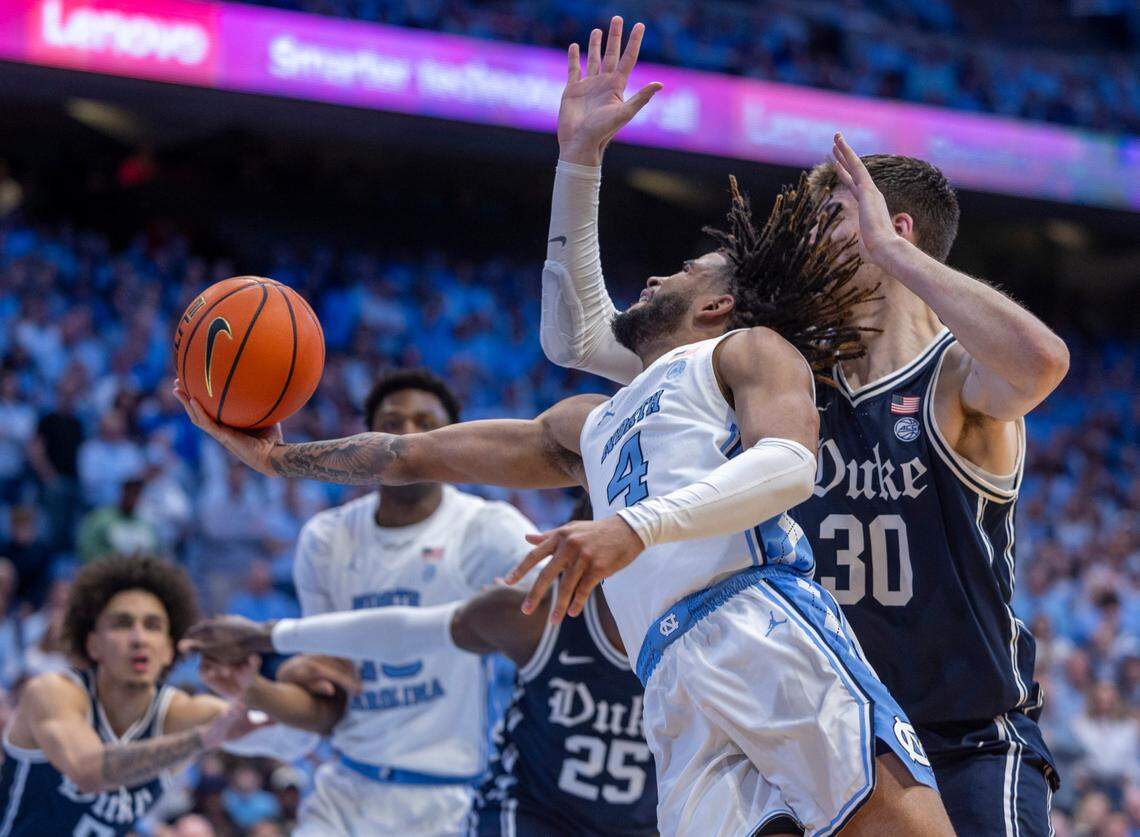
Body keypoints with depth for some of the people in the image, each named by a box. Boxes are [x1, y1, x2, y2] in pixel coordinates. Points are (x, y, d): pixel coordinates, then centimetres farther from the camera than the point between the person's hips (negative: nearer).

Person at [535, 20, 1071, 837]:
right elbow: (578, 334, 9)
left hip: (974, 749, -5)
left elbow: (1042, 360, -38)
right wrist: (579, 160, 2)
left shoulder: (959, 378, -11)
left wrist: (889, 249, -28)